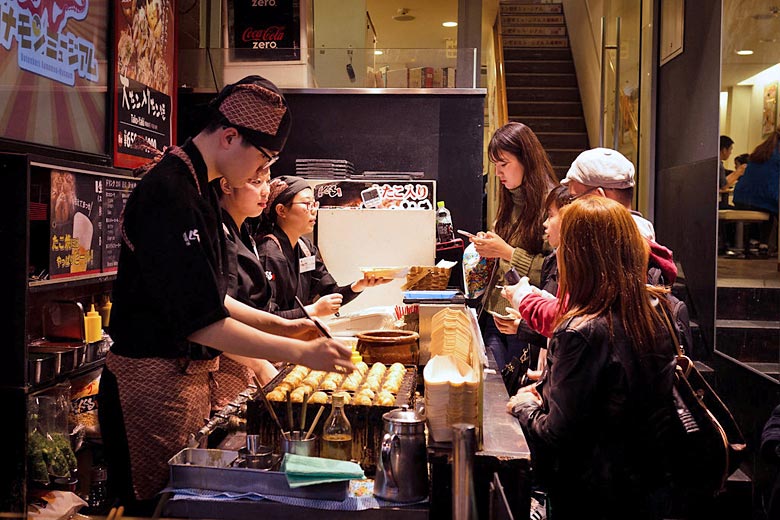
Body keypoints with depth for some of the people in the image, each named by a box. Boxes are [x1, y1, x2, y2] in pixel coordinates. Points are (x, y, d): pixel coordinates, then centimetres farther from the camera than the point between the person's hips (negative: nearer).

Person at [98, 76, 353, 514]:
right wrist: (302, 352, -22)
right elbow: (199, 321, -25)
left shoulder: (196, 188, 10)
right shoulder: (169, 195, -22)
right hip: (153, 382, -10)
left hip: (189, 375, 10)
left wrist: (282, 325, 10)